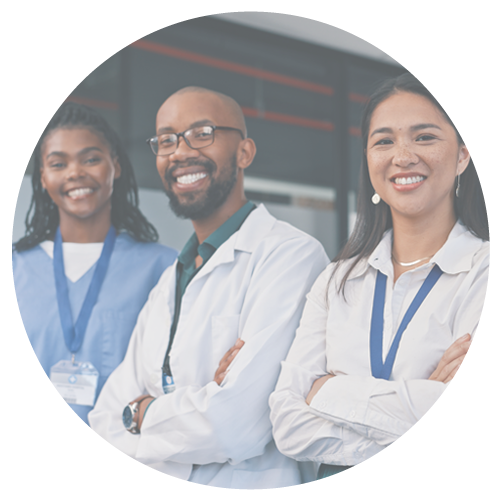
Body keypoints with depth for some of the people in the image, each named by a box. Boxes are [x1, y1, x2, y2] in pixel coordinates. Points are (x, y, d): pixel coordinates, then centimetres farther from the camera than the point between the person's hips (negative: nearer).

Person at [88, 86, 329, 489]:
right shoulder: (169, 283, 15)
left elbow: (236, 427, -17)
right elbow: (106, 424, 7)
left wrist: (143, 411, 0)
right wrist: (198, 403, -11)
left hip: (248, 488, -5)